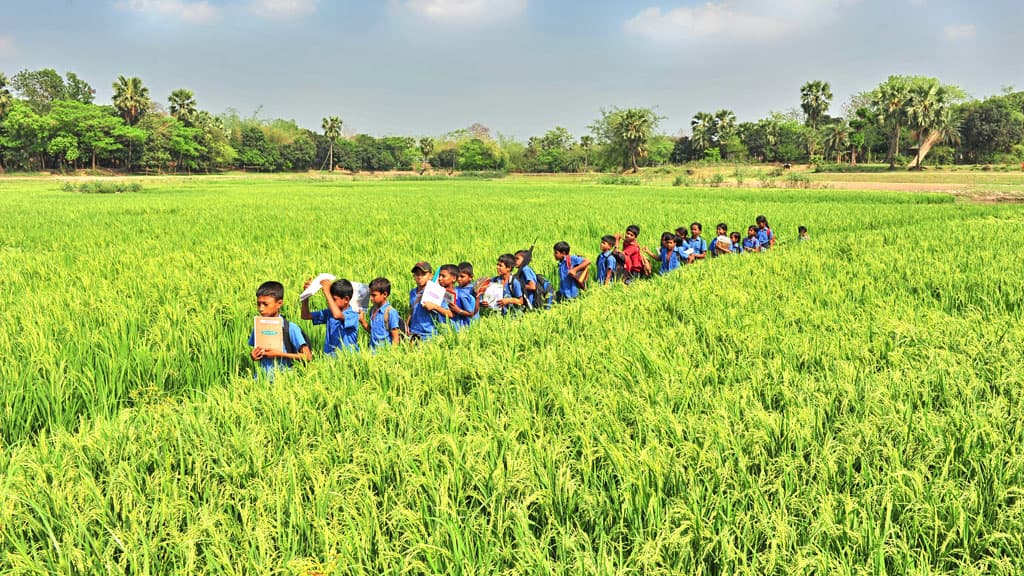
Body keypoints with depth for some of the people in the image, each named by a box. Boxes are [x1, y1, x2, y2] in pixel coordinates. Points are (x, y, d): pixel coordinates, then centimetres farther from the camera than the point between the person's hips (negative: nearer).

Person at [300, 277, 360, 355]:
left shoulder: (353, 316, -11)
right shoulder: (329, 312, 9)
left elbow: (337, 315, -32)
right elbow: (305, 316, 15)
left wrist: (327, 293, -26)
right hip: (329, 357, 5)